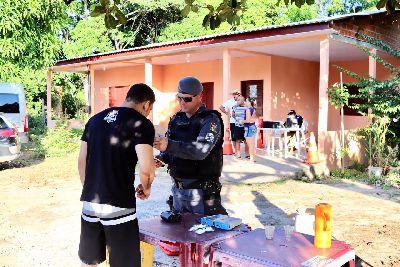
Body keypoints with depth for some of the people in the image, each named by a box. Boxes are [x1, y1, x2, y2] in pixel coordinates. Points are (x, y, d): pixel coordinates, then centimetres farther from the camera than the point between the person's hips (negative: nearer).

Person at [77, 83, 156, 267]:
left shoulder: (95, 119, 11)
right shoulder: (141, 123, -8)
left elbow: (81, 161, 14)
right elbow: (146, 169, -17)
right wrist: (145, 188, 3)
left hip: (89, 203, 6)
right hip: (118, 206, -6)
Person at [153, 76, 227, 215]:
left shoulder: (210, 120, -12)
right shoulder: (176, 119, 7)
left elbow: (201, 150, -27)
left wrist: (169, 145, -36)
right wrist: (161, 158, -8)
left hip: (202, 192, -6)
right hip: (178, 189, 6)